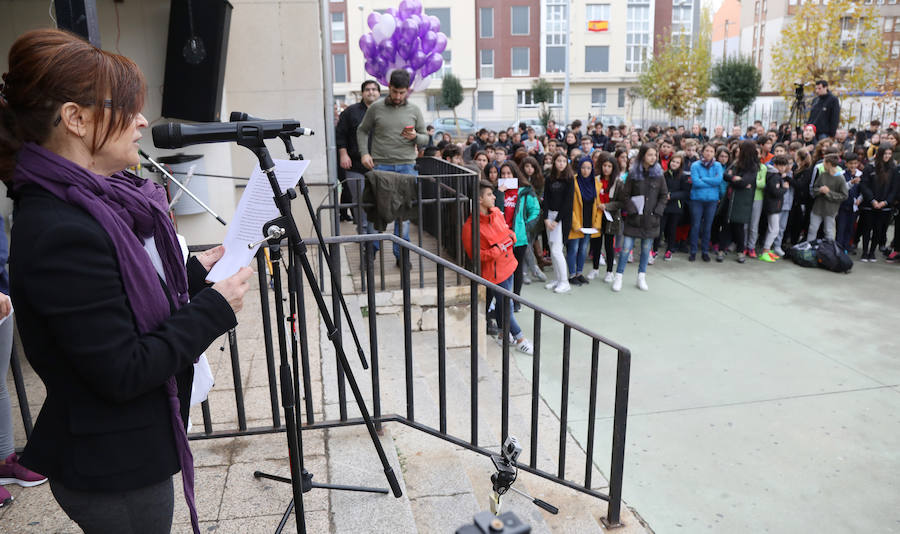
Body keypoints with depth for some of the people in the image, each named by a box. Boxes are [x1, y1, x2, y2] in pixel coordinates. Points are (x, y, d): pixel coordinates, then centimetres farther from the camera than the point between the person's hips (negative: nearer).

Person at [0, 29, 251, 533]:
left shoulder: (93, 200, -1)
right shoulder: (59, 232, -28)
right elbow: (122, 372, -26)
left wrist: (195, 272, 0)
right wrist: (215, 308, -20)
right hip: (113, 473, -8)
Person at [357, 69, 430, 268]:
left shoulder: (414, 110, 8)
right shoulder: (376, 108, 4)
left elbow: (425, 139, 12)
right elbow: (362, 131, 12)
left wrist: (415, 137, -10)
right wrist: (364, 153, -3)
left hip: (407, 167, 1)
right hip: (380, 166, -1)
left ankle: (401, 254, 12)